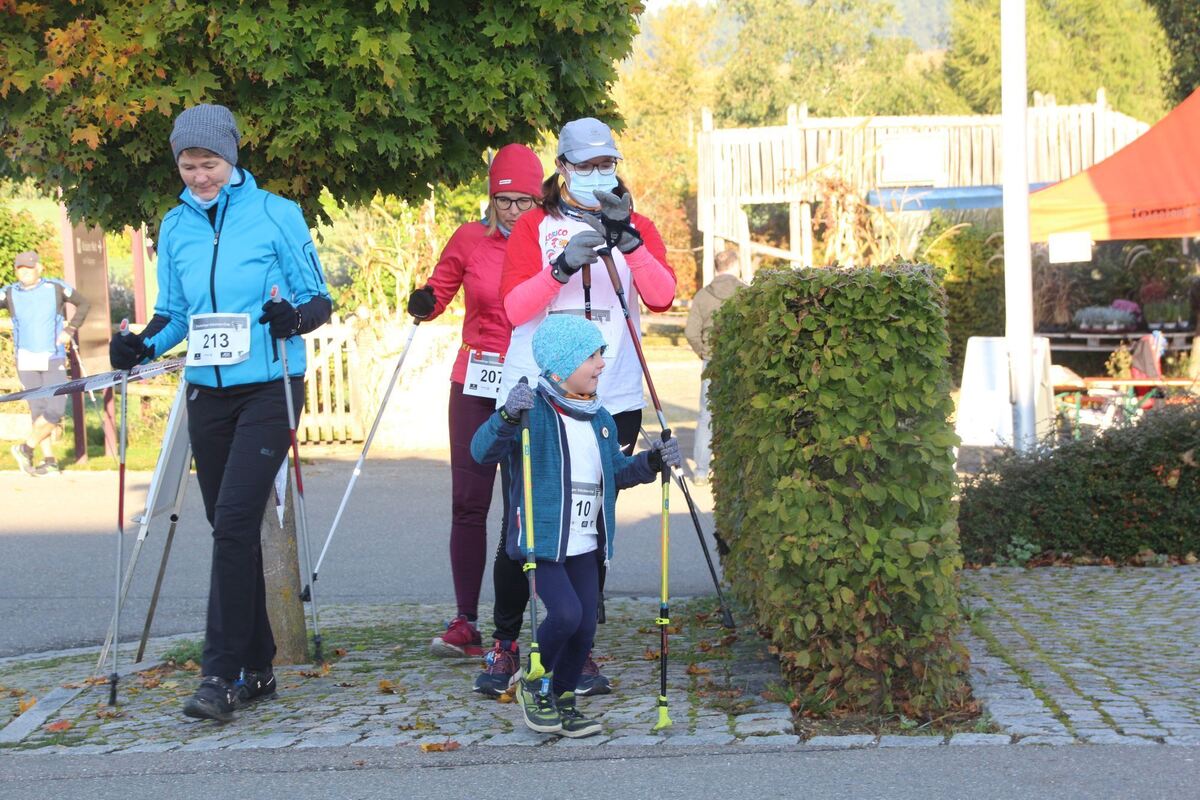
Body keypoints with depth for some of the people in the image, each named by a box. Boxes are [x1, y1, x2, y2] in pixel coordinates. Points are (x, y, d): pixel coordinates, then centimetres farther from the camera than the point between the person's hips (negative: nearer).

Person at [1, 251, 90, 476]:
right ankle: (49, 460, 10)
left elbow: (83, 304, 11)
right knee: (38, 410, 3)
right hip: (26, 362, 1)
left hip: (54, 359, -1)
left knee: (56, 409, -10)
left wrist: (70, 330, 2)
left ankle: (26, 447, 7)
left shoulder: (56, 288, 1)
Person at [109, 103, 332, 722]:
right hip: (207, 393, 5)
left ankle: (223, 673, -13)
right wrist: (143, 345, -4)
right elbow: (173, 313, 15)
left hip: (268, 390, -5)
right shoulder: (176, 226, 9)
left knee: (234, 522, -16)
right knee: (230, 529, 9)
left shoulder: (276, 214, -5)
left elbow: (319, 300, -2)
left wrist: (293, 318, -23)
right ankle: (256, 668, 18)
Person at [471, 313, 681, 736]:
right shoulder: (532, 411, -12)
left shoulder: (601, 420, 12)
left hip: (586, 545, 7)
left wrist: (650, 462, 3)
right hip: (541, 541, -7)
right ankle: (533, 685, 7)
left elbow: (616, 472, 21)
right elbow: (482, 451, -23)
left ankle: (563, 699, 24)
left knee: (585, 625, 2)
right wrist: (508, 417, -42)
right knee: (565, 612, -20)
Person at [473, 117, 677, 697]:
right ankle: (504, 644, 12)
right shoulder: (535, 226, 7)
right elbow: (514, 306, -8)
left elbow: (662, 297, -8)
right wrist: (562, 266, -21)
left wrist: (627, 239, -18)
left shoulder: (637, 227, 10)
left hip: (611, 400, 1)